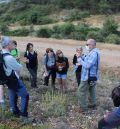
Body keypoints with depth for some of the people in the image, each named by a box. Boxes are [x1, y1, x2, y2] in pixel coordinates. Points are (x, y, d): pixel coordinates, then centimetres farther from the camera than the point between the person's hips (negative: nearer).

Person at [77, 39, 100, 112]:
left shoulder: (94, 53, -23)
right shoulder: (94, 52, 12)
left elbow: (87, 65, -27)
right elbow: (88, 62, 12)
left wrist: (80, 60, -16)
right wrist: (81, 57, -2)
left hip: (88, 76, -10)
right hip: (93, 76, 10)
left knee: (81, 91, -2)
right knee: (92, 90, 20)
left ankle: (83, 107, 6)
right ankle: (93, 104, 31)